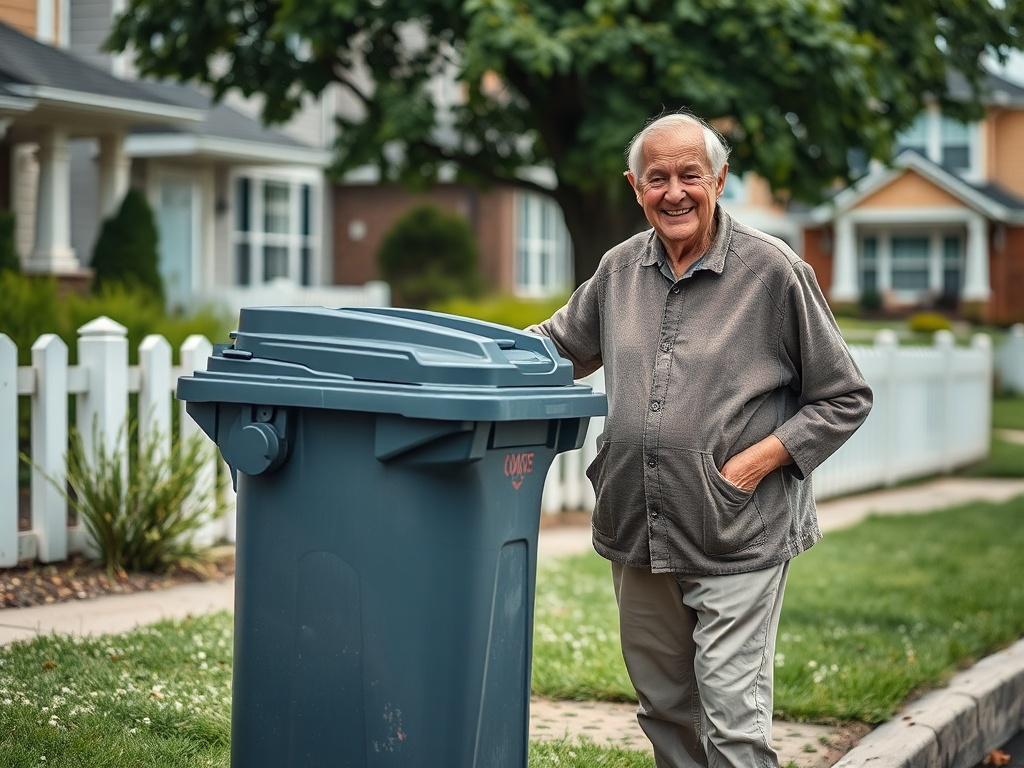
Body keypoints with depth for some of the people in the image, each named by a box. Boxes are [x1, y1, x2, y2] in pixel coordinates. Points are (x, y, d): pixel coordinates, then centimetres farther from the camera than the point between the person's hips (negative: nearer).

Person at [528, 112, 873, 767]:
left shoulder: (774, 271, -6)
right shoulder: (620, 269, 8)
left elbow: (846, 399, -2)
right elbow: (558, 344, 23)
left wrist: (760, 460, -13)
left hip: (736, 541, -5)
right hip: (637, 538, 5)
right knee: (665, 712, 17)